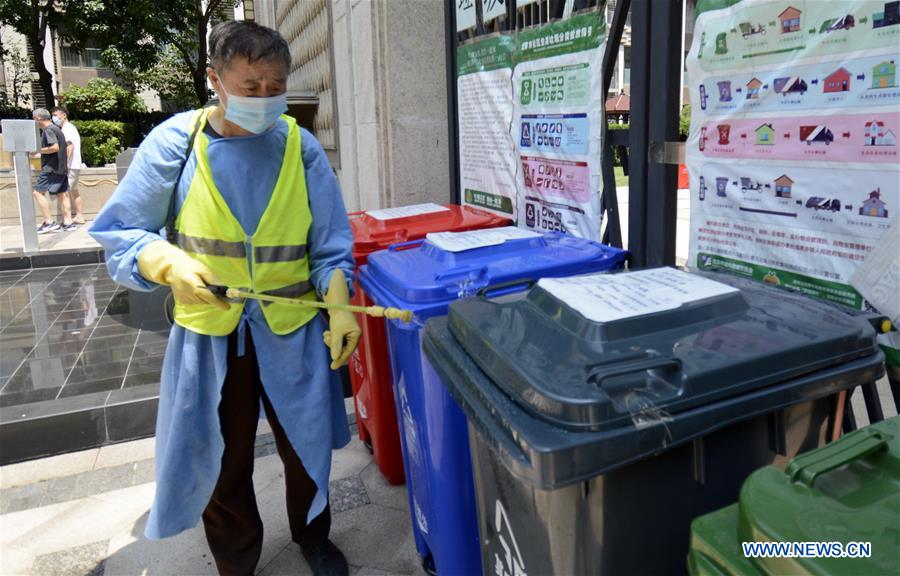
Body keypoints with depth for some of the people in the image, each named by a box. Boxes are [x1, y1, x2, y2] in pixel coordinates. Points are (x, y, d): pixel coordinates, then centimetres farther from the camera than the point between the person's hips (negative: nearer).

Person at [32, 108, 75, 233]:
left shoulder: (48, 130, -11)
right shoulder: (57, 129, 18)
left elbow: (55, 147, -23)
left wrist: (39, 151, -13)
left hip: (51, 168, -9)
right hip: (61, 168, 9)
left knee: (38, 192, -5)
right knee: (61, 194, 9)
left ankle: (49, 222, -8)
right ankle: (68, 222, 7)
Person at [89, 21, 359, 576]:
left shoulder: (300, 146, -4)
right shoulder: (174, 142, -7)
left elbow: (330, 244, -1)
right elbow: (120, 233, -4)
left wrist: (340, 306, -16)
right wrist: (171, 263, -23)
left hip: (293, 329, 1)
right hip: (210, 331, 0)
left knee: (306, 446, 17)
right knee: (220, 462, 14)